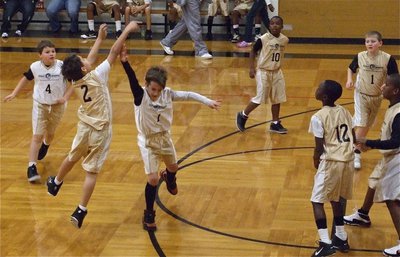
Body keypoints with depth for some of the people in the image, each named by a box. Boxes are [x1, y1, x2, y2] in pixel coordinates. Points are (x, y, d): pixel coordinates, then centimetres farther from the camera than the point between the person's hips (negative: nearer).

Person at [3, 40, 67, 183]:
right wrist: (14, 94, 7)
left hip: (57, 105, 1)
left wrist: (66, 97, -18)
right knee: (37, 135, -9)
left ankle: (45, 145, 57)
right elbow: (26, 79, 6)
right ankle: (32, 167, -8)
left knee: (50, 133, 20)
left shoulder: (62, 66, -18)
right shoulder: (35, 67, -14)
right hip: (40, 104, -1)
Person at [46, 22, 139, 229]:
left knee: (72, 158, 29)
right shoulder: (96, 76, -21)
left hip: (84, 126, 5)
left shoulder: (75, 82, -4)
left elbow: (91, 59, 10)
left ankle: (55, 184, 51)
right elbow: (113, 53, -21)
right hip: (100, 131, -5)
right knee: (91, 171, 0)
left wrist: (100, 38, 17)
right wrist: (127, 31, -15)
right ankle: (80, 211, -1)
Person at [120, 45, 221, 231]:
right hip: (148, 142, -5)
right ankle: (149, 215, 6)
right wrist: (125, 63, -59)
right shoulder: (140, 95, -25)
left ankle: (169, 179, 66)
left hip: (164, 138, 5)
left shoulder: (167, 94, -14)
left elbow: (188, 95, -3)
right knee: (152, 179, -12)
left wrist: (207, 101, -6)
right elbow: (133, 81, -42)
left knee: (173, 167, 27)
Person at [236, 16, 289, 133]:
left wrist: (277, 66, 15)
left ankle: (275, 123, 20)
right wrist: (251, 68, -10)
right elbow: (253, 51, -6)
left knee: (277, 99, 8)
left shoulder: (285, 40, -3)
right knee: (260, 98, -1)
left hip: (277, 72, 5)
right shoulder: (263, 39, -16)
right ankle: (243, 115, 19)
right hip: (263, 72, -5)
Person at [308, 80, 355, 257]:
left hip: (330, 162, -7)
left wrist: (316, 161, 8)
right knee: (336, 199, 24)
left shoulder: (318, 117, -12)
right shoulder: (344, 112, 8)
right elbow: (353, 138, 12)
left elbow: (319, 147, -11)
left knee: (317, 201, 1)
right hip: (348, 161, 7)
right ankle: (341, 238, 30)